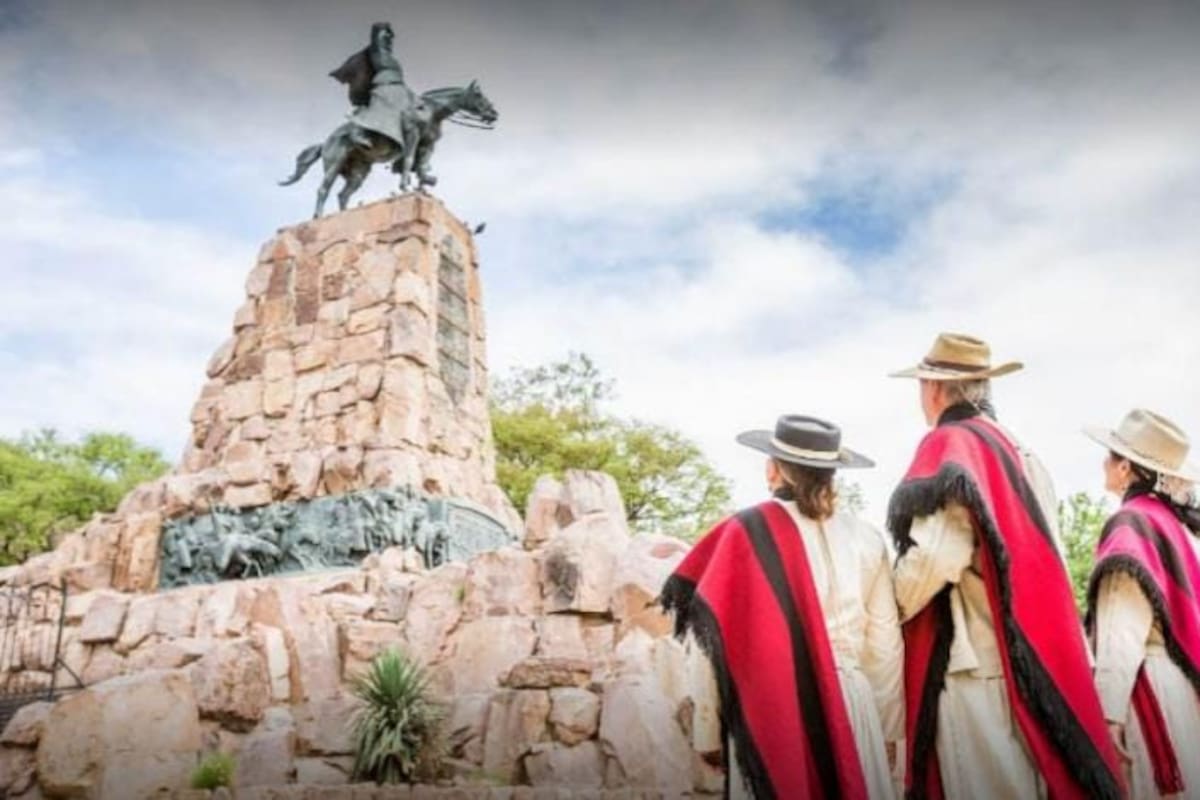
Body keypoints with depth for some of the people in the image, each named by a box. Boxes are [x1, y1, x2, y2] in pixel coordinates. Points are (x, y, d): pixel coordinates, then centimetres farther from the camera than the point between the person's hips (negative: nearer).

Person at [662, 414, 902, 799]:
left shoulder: (747, 532, -9)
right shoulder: (866, 538, 0)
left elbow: (719, 639, -8)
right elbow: (885, 645, 5)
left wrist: (709, 732, 1)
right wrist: (887, 726, 17)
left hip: (767, 710, -2)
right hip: (849, 705, 3)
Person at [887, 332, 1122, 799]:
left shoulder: (950, 447, -9)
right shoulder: (1021, 454, 15)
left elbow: (934, 555, -21)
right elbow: (1041, 561, 14)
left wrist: (885, 611, -5)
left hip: (976, 661, -8)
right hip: (1032, 658, 8)